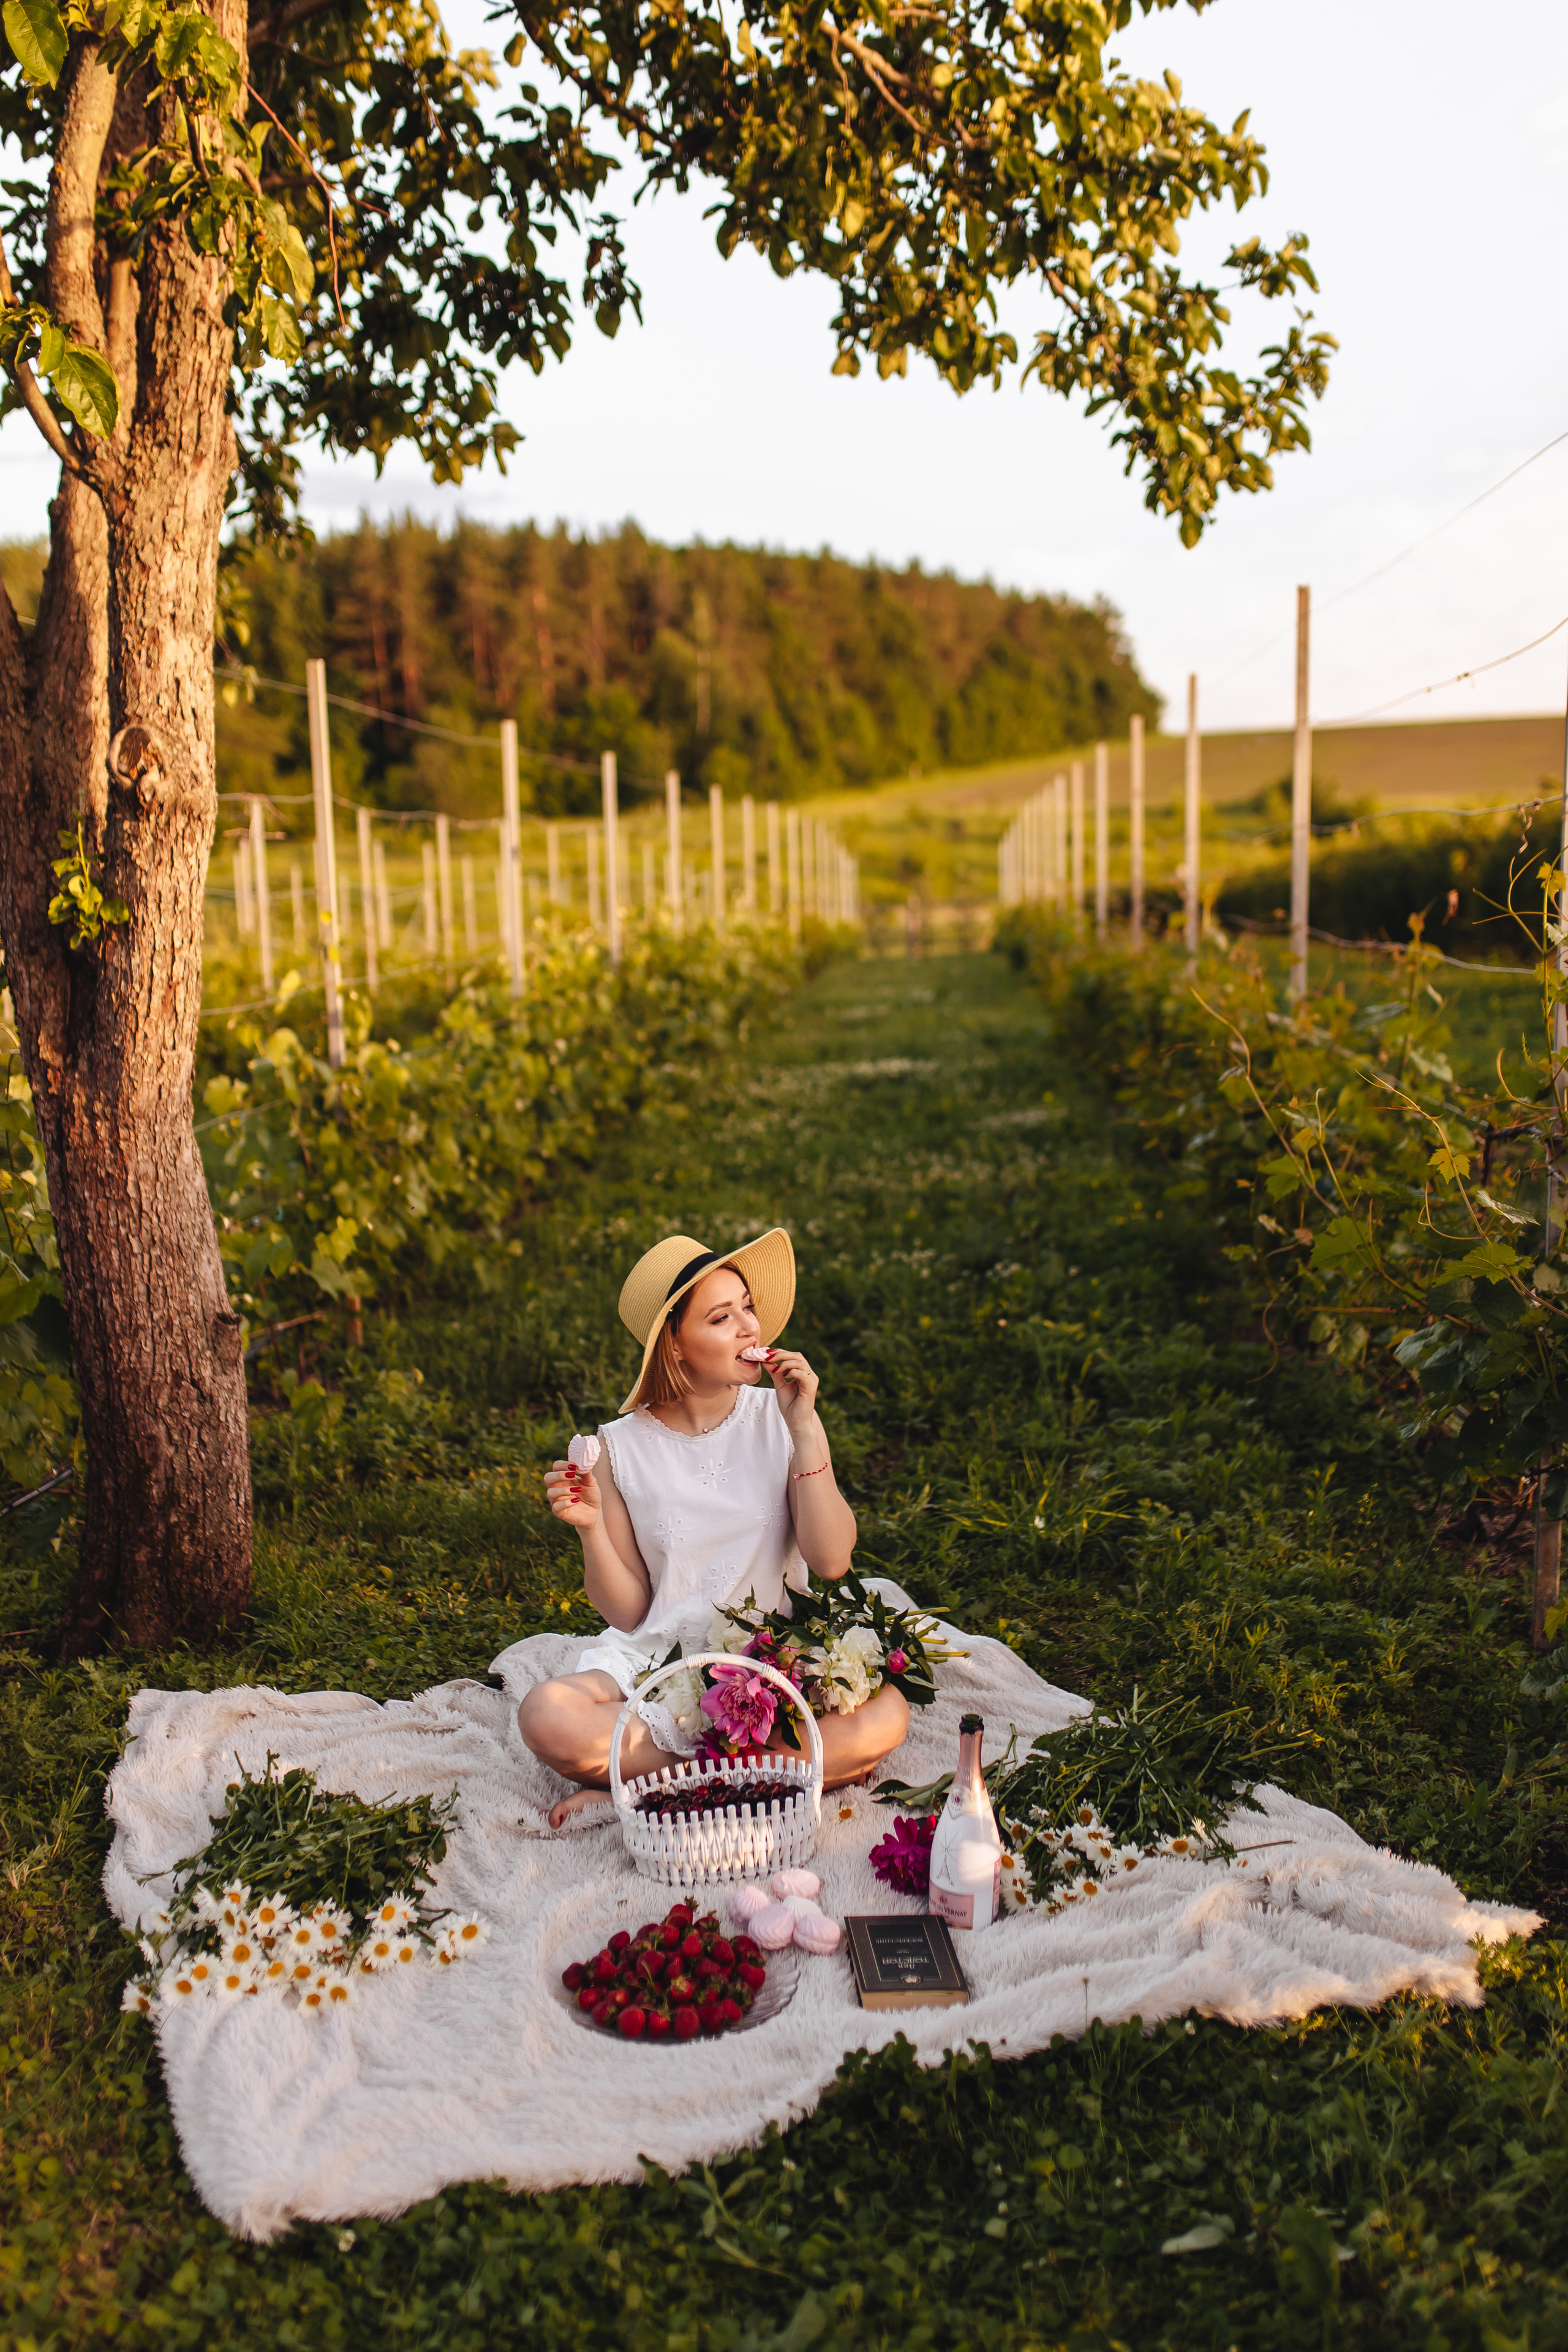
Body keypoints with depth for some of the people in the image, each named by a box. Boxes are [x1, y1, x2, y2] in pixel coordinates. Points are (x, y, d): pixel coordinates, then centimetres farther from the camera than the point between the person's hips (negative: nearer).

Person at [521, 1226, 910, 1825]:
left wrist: (806, 1428, -14)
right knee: (547, 1719, -29)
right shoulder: (622, 1448, -3)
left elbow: (831, 1561, -10)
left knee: (885, 1716, -29)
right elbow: (627, 1613, -2)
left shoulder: (779, 1416, 0)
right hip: (661, 1658, -1)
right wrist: (591, 1529, -19)